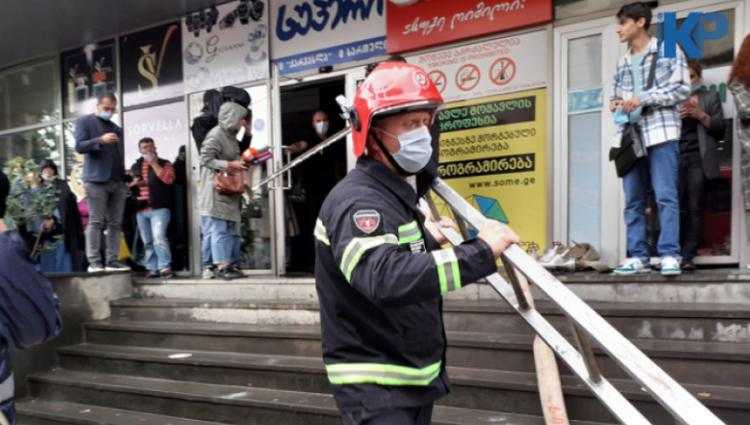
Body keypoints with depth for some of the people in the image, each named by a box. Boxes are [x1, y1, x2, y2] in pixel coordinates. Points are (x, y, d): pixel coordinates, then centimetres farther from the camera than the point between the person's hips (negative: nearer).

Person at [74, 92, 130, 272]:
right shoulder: (84, 122, 8)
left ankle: (112, 261, 4)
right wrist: (100, 140, -21)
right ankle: (94, 262, -5)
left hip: (118, 181, 5)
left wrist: (126, 177, 13)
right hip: (96, 180, -5)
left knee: (115, 223, 2)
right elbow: (79, 146, -5)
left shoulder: (116, 128, 23)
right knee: (96, 222, -7)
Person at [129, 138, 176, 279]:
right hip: (141, 209, 5)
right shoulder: (135, 166, 20)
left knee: (159, 238, -18)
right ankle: (152, 269, 9)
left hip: (159, 208, -5)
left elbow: (168, 179, -11)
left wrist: (153, 163, -8)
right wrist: (133, 183, 3)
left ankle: (165, 268, -16)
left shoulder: (164, 163, 7)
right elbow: (127, 184, 27)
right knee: (147, 242, 5)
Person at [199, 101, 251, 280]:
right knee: (219, 228, -9)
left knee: (232, 229, 10)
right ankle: (221, 265, -6)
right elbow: (205, 159, -16)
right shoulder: (215, 135, -11)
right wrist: (230, 165, -20)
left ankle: (230, 264, 15)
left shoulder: (231, 136, 17)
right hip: (216, 190, -10)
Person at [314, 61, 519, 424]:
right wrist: (479, 252, -38)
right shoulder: (357, 201, -23)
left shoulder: (392, 192, 10)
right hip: (376, 388, -10)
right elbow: (387, 279, -40)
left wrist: (428, 239, 6)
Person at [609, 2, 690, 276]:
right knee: (633, 201, 1)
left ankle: (669, 255, -7)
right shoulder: (622, 63, 22)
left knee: (666, 197, -9)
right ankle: (638, 256, 4)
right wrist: (616, 104, 4)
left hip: (661, 133, -5)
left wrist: (643, 99, -12)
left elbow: (682, 88, -3)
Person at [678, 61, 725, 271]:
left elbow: (720, 129, 11)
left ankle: (688, 257, -8)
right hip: (674, 157, 1)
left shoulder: (710, 97, 20)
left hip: (698, 159, 0)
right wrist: (677, 115, -3)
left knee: (694, 208, -8)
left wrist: (700, 114, -3)